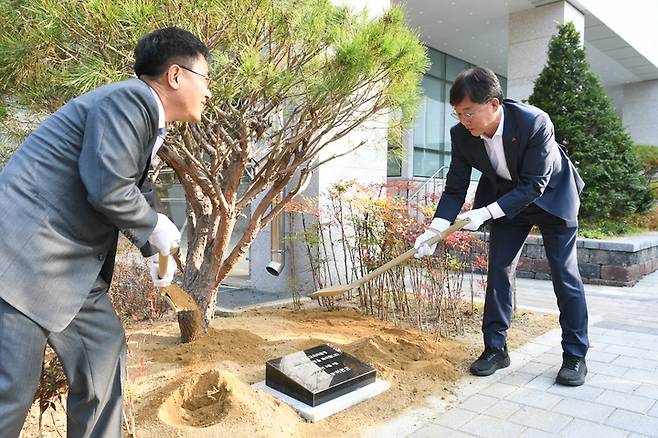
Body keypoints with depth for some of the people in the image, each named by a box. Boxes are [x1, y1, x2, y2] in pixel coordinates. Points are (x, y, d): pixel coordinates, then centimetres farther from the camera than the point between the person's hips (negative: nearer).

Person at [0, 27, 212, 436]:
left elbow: (137, 189, 24)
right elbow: (107, 187, -25)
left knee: (104, 349, 12)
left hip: (70, 262, 10)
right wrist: (155, 227, -8)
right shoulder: (130, 98, -16)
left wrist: (154, 251, 17)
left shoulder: (148, 117, 16)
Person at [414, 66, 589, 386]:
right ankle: (495, 349, 11)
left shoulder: (535, 122, -33)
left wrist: (486, 213, -37)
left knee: (565, 274, -1)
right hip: (506, 199, 4)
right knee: (498, 271, -1)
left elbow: (533, 186, -30)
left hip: (552, 196, -3)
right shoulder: (461, 135, -20)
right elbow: (455, 189, -15)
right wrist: (435, 230, -28)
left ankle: (575, 355, 13)